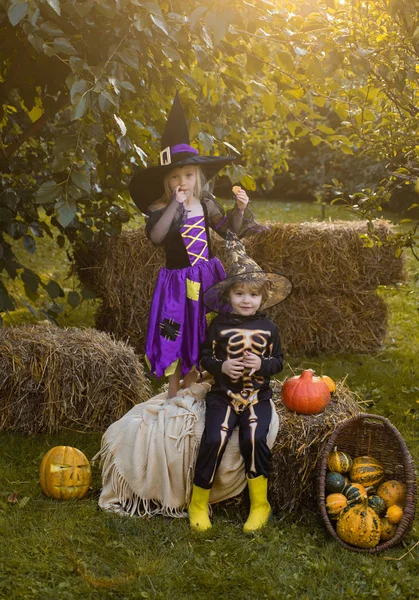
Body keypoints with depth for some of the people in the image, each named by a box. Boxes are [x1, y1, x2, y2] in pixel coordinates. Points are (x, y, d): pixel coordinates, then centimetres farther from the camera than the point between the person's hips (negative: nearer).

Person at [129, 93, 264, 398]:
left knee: (201, 331, 10)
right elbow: (156, 236, -31)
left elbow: (230, 229, 5)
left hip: (207, 276, 4)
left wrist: (239, 209, -13)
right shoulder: (160, 208, -12)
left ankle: (190, 385, 28)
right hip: (178, 279, -4)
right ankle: (173, 390, 21)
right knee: (176, 333, 4)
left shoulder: (206, 204, 0)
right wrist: (174, 204, -29)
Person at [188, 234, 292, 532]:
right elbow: (205, 357, 7)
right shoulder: (219, 325, 2)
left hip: (258, 396, 0)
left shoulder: (268, 328, 5)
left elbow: (279, 361, 10)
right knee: (214, 440, -21)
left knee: (255, 439, -25)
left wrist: (262, 365, -11)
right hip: (224, 395, 0)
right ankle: (199, 503, -2)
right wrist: (222, 366, -13)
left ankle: (260, 504, -6)